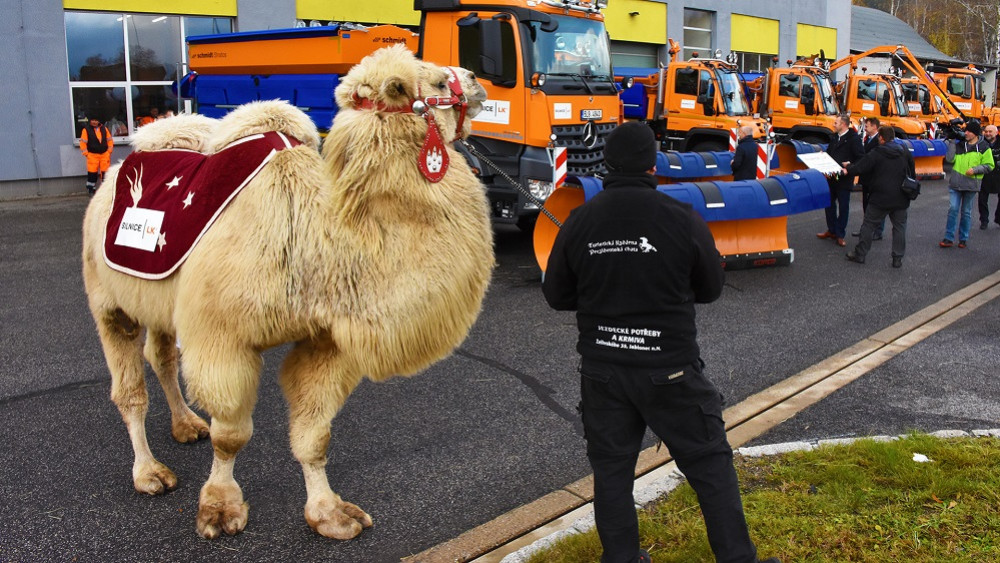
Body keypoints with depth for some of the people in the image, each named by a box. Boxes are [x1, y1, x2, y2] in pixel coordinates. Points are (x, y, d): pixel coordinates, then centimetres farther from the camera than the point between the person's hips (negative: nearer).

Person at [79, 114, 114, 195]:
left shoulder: (104, 128, 6)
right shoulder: (86, 130, -4)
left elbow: (109, 140, 12)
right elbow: (83, 143, -4)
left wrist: (109, 151, 5)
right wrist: (86, 154, -7)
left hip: (104, 154, 3)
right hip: (92, 155, -3)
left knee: (106, 172, 5)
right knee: (92, 172, -2)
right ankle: (91, 189, 9)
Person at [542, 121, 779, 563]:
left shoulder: (579, 222, -5)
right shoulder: (683, 220, -11)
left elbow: (556, 296, 5)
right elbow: (710, 289, 3)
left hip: (602, 368, 3)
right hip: (669, 368, -2)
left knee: (611, 469, 15)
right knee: (710, 464, 11)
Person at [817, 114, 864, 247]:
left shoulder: (854, 138, -12)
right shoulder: (835, 138, 10)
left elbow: (861, 158, -14)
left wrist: (850, 165, -24)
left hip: (844, 178, -7)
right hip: (831, 176, 7)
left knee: (843, 206, 3)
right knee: (830, 203, 14)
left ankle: (840, 235, 10)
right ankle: (831, 230, 28)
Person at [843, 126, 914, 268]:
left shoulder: (876, 153, -11)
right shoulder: (905, 152, 4)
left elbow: (860, 167, -10)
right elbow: (912, 172, 13)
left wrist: (847, 170, 7)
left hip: (880, 197, -4)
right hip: (901, 198, 4)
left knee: (869, 225, 6)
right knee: (899, 227, 10)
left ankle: (859, 254, 12)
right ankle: (898, 258, 9)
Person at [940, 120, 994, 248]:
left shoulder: (984, 147, -1)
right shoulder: (959, 144, 5)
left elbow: (989, 166, 0)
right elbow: (950, 159, -6)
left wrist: (975, 169, -14)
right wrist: (952, 142, -7)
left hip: (971, 184, -1)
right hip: (955, 183, 1)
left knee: (966, 212, 9)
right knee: (952, 209, -4)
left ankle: (963, 239, 18)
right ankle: (948, 238, 1)